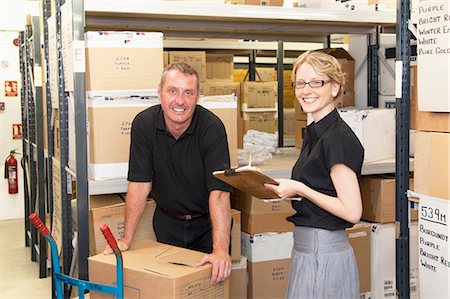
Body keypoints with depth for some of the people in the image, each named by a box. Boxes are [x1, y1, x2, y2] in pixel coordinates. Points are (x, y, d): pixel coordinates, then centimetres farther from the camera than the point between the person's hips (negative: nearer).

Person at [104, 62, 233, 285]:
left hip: (207, 224, -2)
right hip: (166, 221, 3)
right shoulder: (143, 123, -13)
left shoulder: (211, 127, -23)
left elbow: (219, 191, -30)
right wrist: (127, 238, -13)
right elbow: (140, 183, -10)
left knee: (212, 280, 2)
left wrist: (220, 249, -38)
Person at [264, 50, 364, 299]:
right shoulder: (315, 133, 10)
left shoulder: (339, 138, -18)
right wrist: (286, 190, 4)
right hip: (308, 249, 9)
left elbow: (352, 211, -22)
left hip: (324, 254, -9)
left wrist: (300, 189, -18)